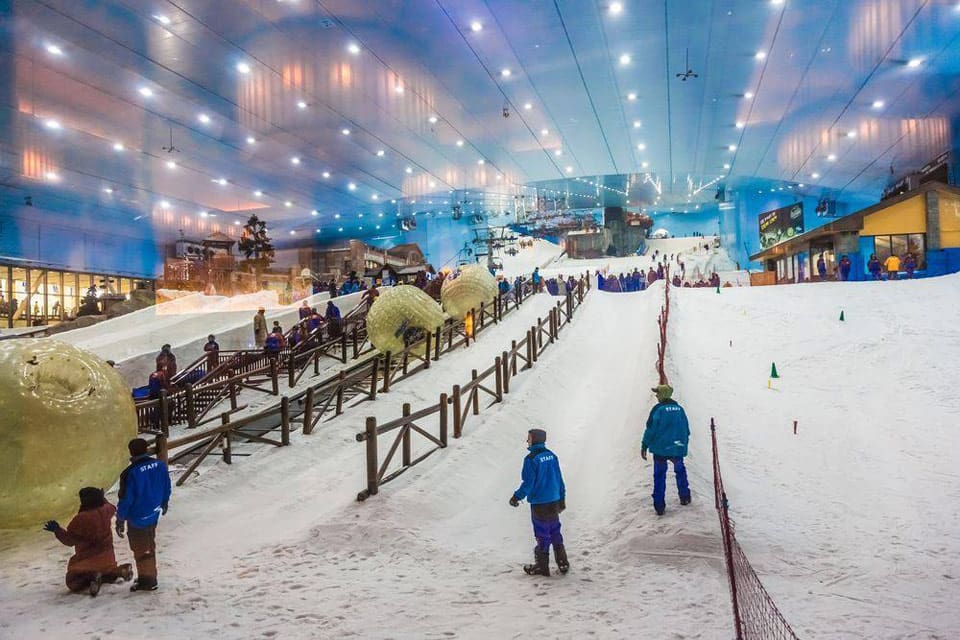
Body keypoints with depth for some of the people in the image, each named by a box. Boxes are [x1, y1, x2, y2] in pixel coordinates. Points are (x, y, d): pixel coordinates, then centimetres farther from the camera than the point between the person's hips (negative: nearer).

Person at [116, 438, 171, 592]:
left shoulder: (131, 473, -24)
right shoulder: (160, 465, -7)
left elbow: (125, 499, -18)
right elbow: (166, 488, 6)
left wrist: (120, 520, -6)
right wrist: (164, 503, 24)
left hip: (137, 519, -6)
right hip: (153, 515, 6)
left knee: (140, 549, 10)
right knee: (149, 547, 22)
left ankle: (147, 580, 20)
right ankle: (150, 577, 35)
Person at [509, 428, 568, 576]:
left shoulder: (531, 459, -16)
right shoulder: (552, 456, 4)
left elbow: (528, 483, -17)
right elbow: (559, 479, 9)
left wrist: (517, 497, -5)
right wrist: (562, 499, 18)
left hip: (539, 503, -6)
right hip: (554, 502, 6)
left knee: (542, 534, 4)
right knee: (555, 532, 16)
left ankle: (542, 566, 14)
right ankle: (563, 563, 21)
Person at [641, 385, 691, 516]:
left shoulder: (658, 409, -12)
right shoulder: (679, 409, 4)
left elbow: (651, 429, -13)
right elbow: (686, 429, 11)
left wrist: (644, 446, -5)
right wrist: (684, 444, 24)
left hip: (660, 448, -4)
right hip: (678, 448, 4)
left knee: (659, 476, 5)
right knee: (680, 471, 26)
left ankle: (659, 506, 3)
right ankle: (685, 497, 32)